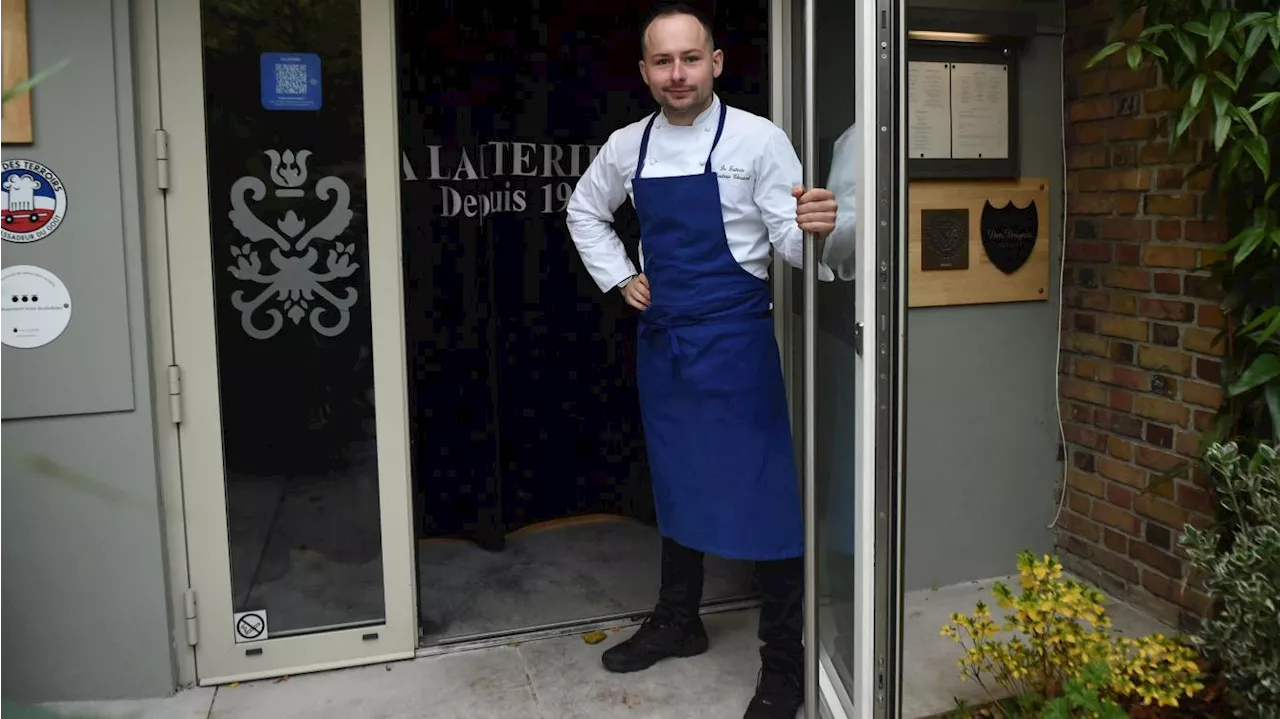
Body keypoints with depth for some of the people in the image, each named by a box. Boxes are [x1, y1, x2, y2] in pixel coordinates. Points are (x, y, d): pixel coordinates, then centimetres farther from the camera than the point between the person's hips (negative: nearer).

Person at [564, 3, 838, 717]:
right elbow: (585, 212, 21)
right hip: (662, 338, 5)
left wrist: (812, 230, -37)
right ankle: (677, 620, 37)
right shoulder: (628, 146, 4)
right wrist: (619, 278, 9)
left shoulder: (758, 139, -11)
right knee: (677, 483, 18)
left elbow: (789, 238, -15)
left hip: (735, 339, -5)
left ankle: (784, 659, 15)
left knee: (763, 492, -1)